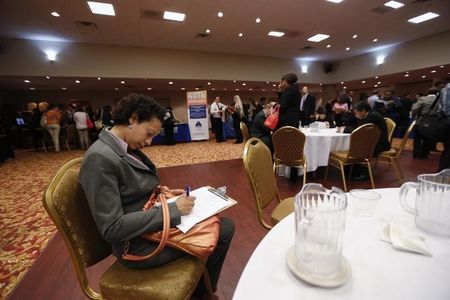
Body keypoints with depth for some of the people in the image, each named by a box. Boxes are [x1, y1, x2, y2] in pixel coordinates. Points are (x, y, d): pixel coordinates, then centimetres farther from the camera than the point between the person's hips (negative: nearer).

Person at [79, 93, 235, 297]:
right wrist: (172, 209, -25)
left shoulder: (127, 148, 3)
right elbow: (112, 228, -26)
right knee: (224, 229, -7)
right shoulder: (100, 158, -24)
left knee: (220, 224, 10)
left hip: (151, 221, 9)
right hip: (138, 244, -8)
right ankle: (200, 291, 21)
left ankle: (198, 287, 31)